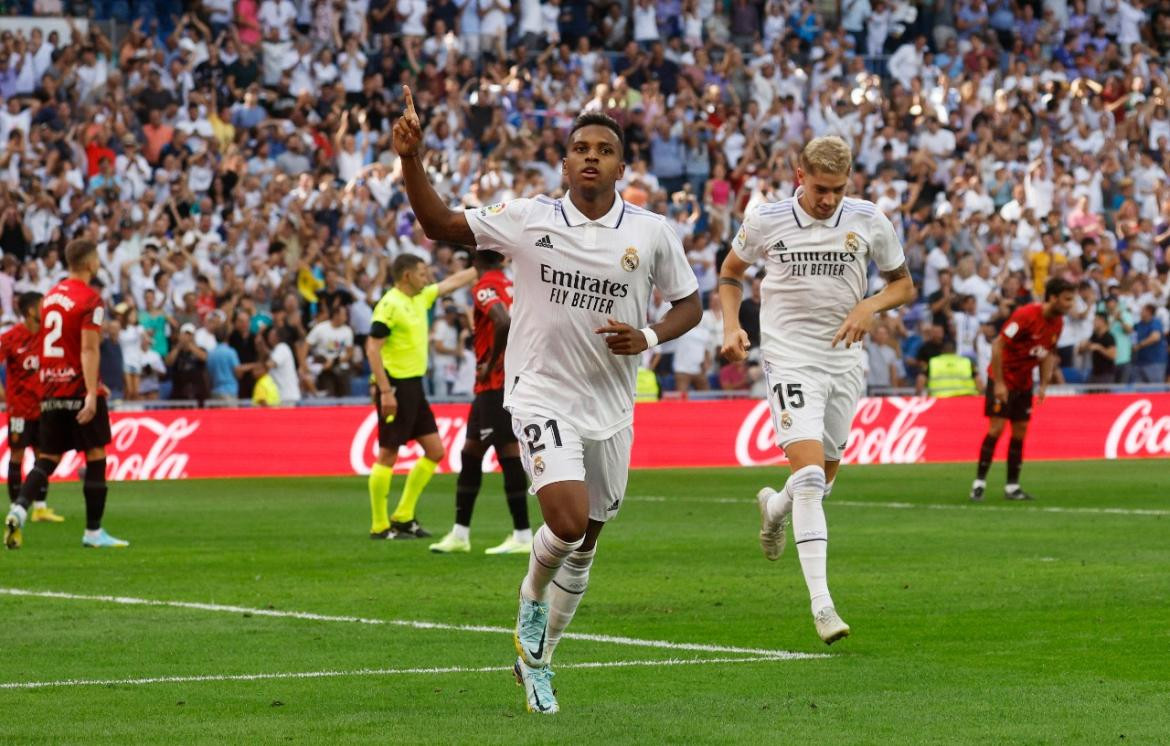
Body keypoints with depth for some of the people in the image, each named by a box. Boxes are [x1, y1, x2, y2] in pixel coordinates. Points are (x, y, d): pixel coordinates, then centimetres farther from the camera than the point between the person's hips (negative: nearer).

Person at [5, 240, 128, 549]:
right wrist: (92, 393, -23)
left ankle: (19, 509, -16)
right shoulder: (90, 300, -11)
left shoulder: (50, 296, 12)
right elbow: (88, 349, -19)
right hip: (80, 390, -6)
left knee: (48, 459, 8)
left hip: (50, 391, 6)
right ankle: (93, 532, 5)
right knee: (96, 456, 3)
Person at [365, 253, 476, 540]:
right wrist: (385, 391, -22)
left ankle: (403, 517, 16)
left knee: (435, 451, 9)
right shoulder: (390, 305, -14)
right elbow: (372, 348, -18)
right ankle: (379, 526, 2)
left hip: (414, 387, 9)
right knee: (388, 455, -4)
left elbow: (453, 282, 26)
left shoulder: (421, 298, 12)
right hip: (395, 387, -9)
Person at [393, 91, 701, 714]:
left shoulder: (651, 233, -2)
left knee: (583, 546, 12)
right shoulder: (528, 219, -5)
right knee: (568, 518, -23)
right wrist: (411, 161, -17)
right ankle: (532, 599, 10)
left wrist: (648, 338, -10)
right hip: (541, 393, -3)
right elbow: (441, 226, -2)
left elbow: (689, 304, 10)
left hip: (611, 405, 3)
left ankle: (536, 659, 31)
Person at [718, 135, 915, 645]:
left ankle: (776, 506, 52)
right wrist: (731, 327, -2)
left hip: (845, 360, 3)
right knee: (809, 473, -19)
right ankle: (821, 603, -22)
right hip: (790, 358, -3)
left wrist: (871, 306, -11)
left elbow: (903, 283, 10)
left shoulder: (868, 221, -1)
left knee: (822, 478, 14)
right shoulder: (765, 220, -4)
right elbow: (731, 273, 14)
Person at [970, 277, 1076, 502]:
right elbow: (998, 344, -22)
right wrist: (998, 383, -22)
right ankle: (979, 483, -6)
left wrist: (1044, 385, 4)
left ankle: (1012, 486, 9)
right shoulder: (1026, 315, -24)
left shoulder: (1057, 322, -2)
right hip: (1003, 379, -7)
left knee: (1020, 431, 4)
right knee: (997, 427, -12)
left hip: (1024, 382, 7)